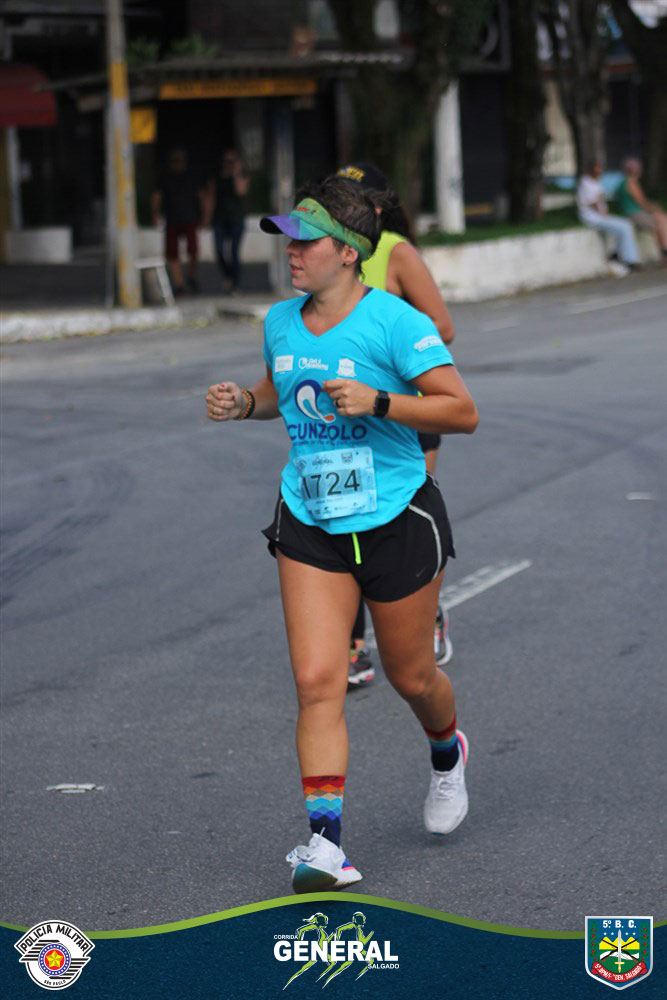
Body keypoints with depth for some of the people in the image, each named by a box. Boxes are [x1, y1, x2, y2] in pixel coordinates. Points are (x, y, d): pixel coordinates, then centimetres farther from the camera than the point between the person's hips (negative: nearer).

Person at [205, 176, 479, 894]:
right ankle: (324, 841, -12)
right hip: (309, 525, 4)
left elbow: (462, 411, -15)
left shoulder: (395, 322, -15)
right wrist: (244, 402, 2)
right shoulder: (279, 323, 4)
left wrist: (378, 403, -26)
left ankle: (447, 753, 47)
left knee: (410, 677, 12)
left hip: (396, 520, -4)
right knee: (316, 679, -11)